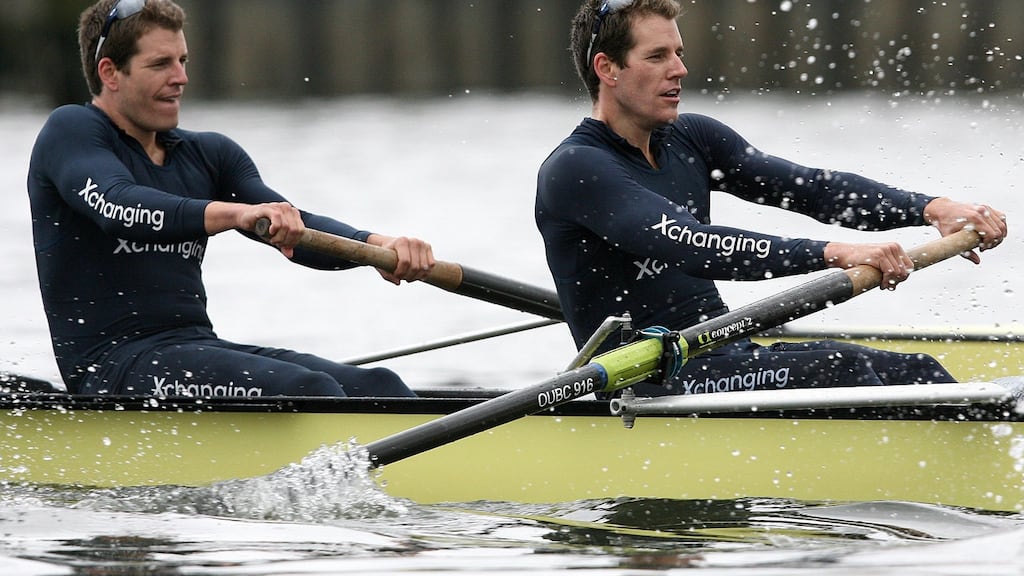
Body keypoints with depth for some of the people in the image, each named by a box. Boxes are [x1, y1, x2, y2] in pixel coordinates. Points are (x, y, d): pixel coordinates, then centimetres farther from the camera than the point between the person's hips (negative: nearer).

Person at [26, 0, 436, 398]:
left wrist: (378, 245, -17)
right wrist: (235, 213, -40)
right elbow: (118, 206, -24)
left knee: (378, 388, -15)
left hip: (200, 347, 7)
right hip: (112, 366, -7)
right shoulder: (71, 131, -2)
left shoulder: (210, 155, 19)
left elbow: (295, 231, 5)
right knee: (306, 392, -29)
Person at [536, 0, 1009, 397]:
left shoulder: (691, 141, 13)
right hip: (646, 385, -8)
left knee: (917, 373, -9)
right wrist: (833, 254, -35)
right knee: (837, 367, -27)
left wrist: (930, 208, -12)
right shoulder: (575, 169, -12)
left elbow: (809, 189, 3)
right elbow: (689, 247, -26)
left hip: (726, 359, 8)